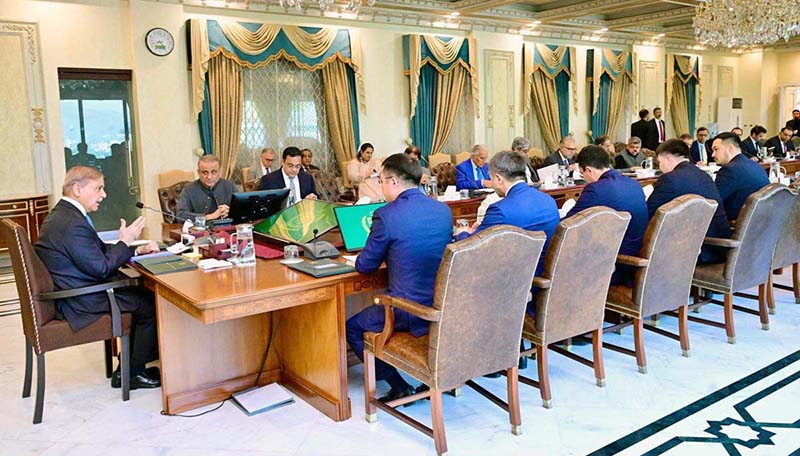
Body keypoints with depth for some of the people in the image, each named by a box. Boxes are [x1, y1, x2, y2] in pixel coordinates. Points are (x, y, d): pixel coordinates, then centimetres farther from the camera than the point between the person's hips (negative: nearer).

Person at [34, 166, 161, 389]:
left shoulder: (62, 214, 11)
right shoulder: (73, 224, -25)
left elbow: (99, 250, 14)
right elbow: (101, 268, -23)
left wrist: (137, 249, 3)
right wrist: (125, 242, -11)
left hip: (70, 293, 11)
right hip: (80, 303, -11)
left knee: (141, 294, 16)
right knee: (150, 304, -3)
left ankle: (128, 367, 21)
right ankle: (133, 373, 10)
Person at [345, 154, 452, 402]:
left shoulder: (386, 215, -15)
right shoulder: (444, 210, 4)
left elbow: (365, 266, -5)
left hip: (409, 312, -7)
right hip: (445, 306, 7)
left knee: (352, 328, 17)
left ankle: (399, 386, 13)